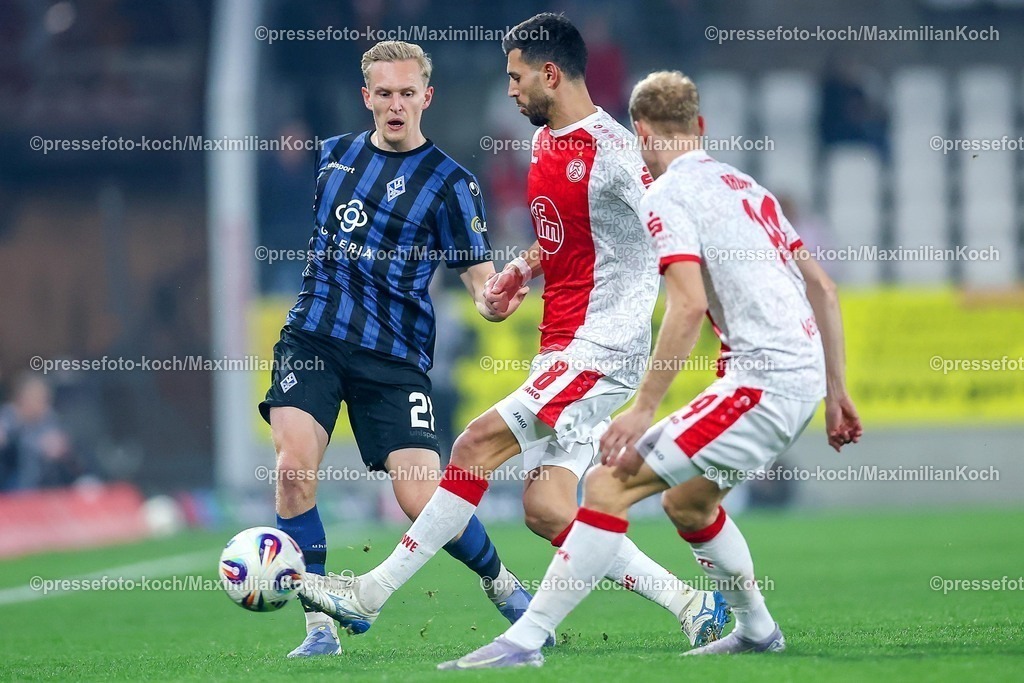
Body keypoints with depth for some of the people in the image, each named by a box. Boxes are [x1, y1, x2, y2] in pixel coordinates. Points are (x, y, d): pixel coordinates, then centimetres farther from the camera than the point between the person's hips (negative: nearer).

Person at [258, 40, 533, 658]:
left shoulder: (449, 181, -3)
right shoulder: (336, 154, 12)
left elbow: (480, 272, -7)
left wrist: (492, 301, -29)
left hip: (394, 354, -3)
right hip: (313, 339, 3)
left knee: (423, 501, -10)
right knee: (294, 469, -19)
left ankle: (502, 583, 20)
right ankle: (320, 625, -9)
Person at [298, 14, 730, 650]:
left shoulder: (611, 150, -14)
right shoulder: (545, 141, 14)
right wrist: (522, 269, 13)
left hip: (601, 348, -10)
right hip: (561, 348, 10)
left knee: (479, 442, -16)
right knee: (546, 508, 0)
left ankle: (372, 592, -12)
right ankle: (689, 604, 6)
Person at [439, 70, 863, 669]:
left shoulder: (666, 197, -6)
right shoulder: (747, 187, 21)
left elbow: (690, 305, -20)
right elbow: (823, 288, 21)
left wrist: (643, 410, -19)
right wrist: (835, 392, 25)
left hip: (763, 381, -9)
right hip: (804, 374, 9)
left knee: (609, 485, -12)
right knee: (687, 503, 29)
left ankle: (525, 640, -16)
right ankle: (757, 630, 40)